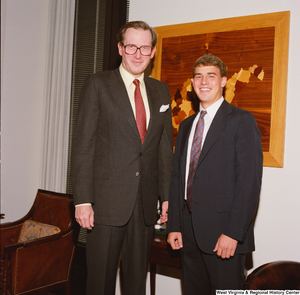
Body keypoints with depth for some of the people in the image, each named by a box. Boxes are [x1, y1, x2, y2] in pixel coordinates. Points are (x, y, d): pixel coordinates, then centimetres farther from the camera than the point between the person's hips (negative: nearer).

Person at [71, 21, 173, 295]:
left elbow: (165, 147, 14)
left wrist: (167, 196, 9)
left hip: (146, 203, 4)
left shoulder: (161, 91, 12)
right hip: (107, 201, -4)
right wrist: (83, 200, -12)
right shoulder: (98, 84, -1)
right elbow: (83, 145, -6)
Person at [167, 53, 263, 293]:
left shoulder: (241, 121, -4)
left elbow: (250, 181, -12)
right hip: (189, 233, 6)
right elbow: (177, 177, 14)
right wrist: (174, 225, 7)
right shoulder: (186, 125, 16)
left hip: (224, 233, -6)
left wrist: (233, 233, -18)